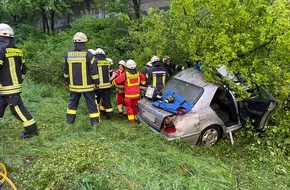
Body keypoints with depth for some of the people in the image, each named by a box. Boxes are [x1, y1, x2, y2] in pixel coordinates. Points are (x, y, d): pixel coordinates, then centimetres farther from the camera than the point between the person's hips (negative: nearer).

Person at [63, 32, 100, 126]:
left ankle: (70, 120, 23)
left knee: (73, 102, 17)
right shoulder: (88, 54, -12)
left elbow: (65, 70, 11)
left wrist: (67, 81, 23)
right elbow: (93, 70, -12)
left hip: (74, 85, 4)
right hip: (87, 85, -4)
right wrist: (96, 82, -3)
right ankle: (94, 121, 12)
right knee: (91, 103, 6)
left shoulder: (68, 54, 3)